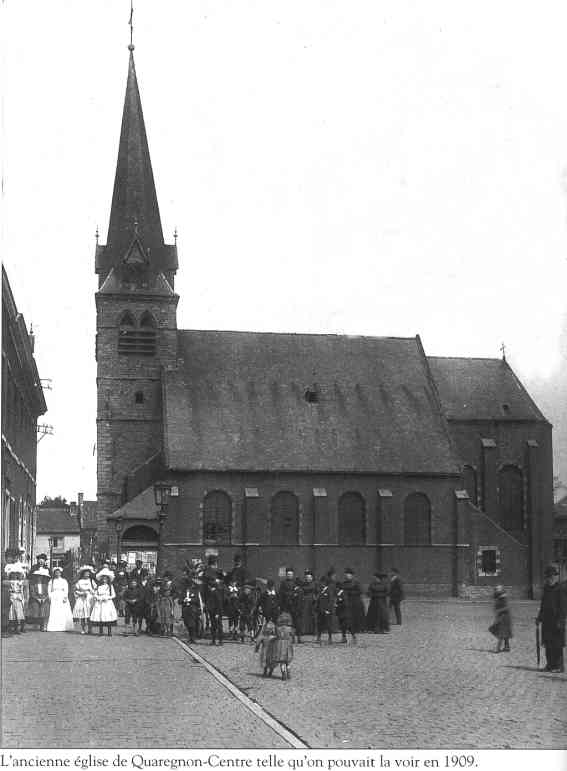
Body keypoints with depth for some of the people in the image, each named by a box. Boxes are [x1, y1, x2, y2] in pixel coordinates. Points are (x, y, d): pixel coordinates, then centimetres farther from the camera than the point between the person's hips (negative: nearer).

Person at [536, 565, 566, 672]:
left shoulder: (560, 589, -8)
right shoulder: (546, 589, 14)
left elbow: (563, 606, -11)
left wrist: (560, 620, -17)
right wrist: (539, 618, 16)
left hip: (556, 621, -7)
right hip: (546, 621, 7)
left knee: (557, 645, -5)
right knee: (548, 644, 9)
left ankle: (559, 665, 0)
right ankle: (550, 664, 16)